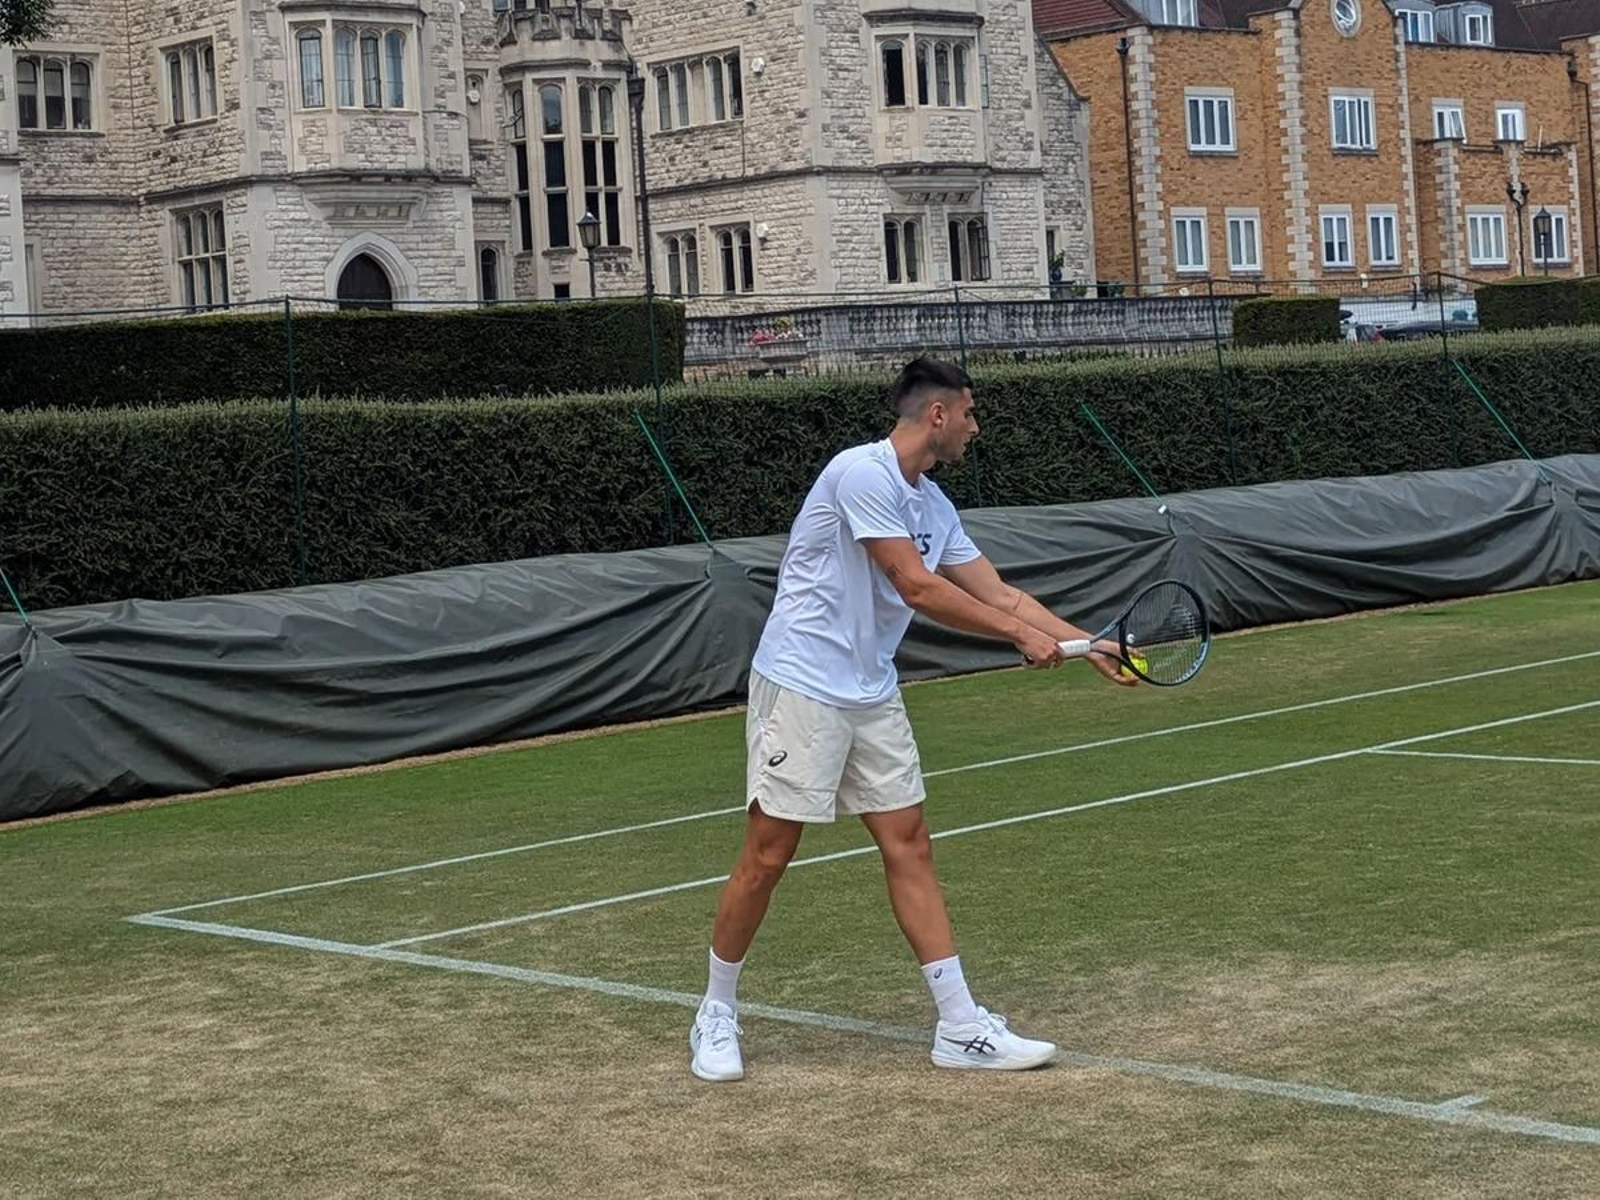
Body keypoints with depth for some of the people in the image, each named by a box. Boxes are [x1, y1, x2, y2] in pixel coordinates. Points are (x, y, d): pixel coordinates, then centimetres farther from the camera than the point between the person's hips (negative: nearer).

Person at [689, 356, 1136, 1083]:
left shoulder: (932, 505, 10)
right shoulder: (862, 473, -17)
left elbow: (999, 595, 12)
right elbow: (918, 589, -20)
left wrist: (1087, 644, 4)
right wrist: (1019, 633, -14)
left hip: (871, 696, 8)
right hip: (801, 687, -8)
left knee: (908, 846, 4)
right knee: (768, 855, -2)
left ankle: (960, 1029, 6)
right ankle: (716, 1016, 16)